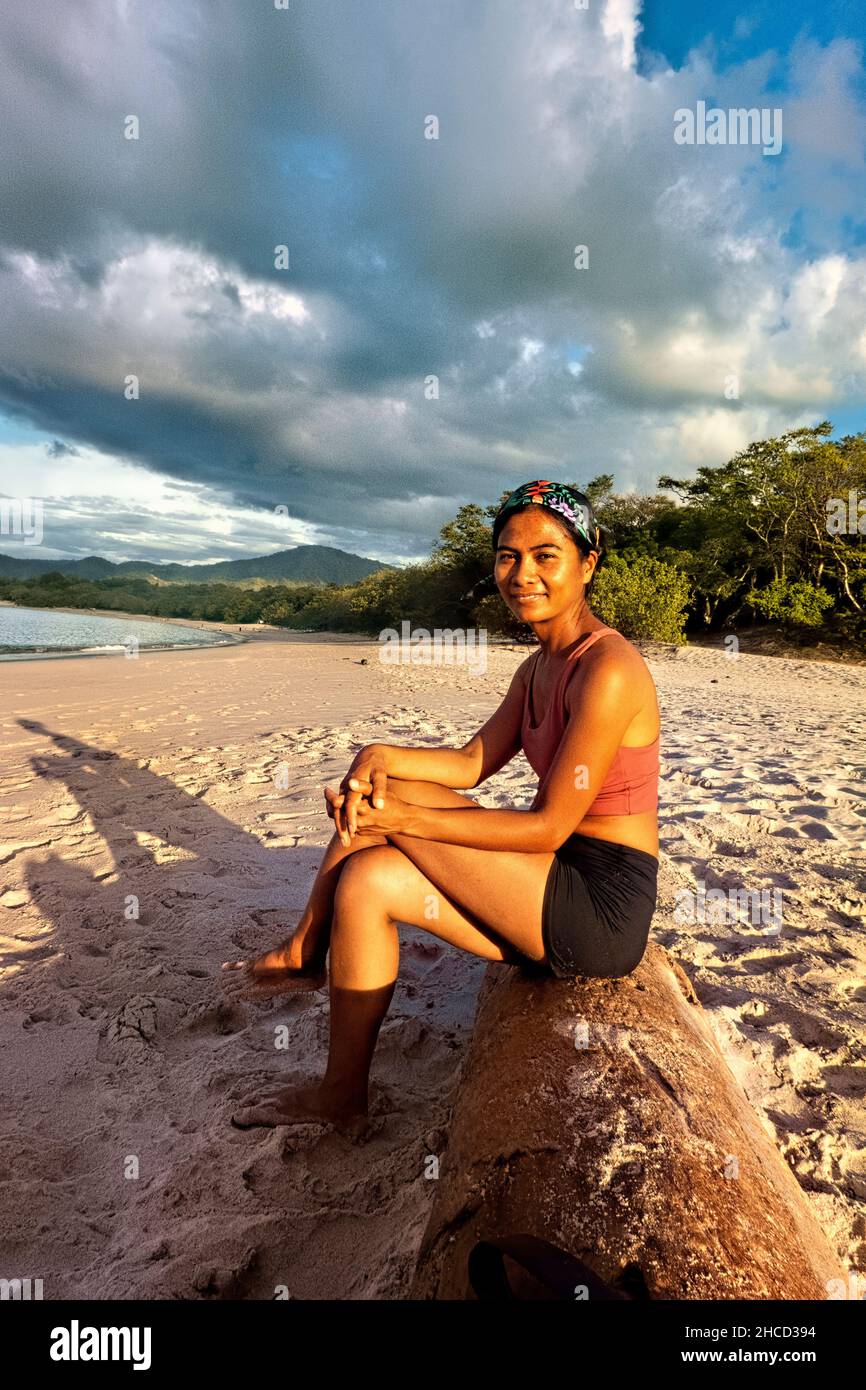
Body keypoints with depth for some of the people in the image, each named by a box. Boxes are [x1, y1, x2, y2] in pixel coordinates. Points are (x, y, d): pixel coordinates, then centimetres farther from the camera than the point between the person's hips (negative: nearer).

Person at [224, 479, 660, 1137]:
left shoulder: (608, 669, -20)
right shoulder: (541, 666, 9)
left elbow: (548, 827, -21)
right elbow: (472, 762, 10)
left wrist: (406, 816, -19)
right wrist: (380, 755, -8)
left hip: (602, 909, -8)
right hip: (557, 890, 8)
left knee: (386, 799, -14)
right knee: (366, 879, -3)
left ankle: (302, 953, 11)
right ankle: (341, 1095, 11)